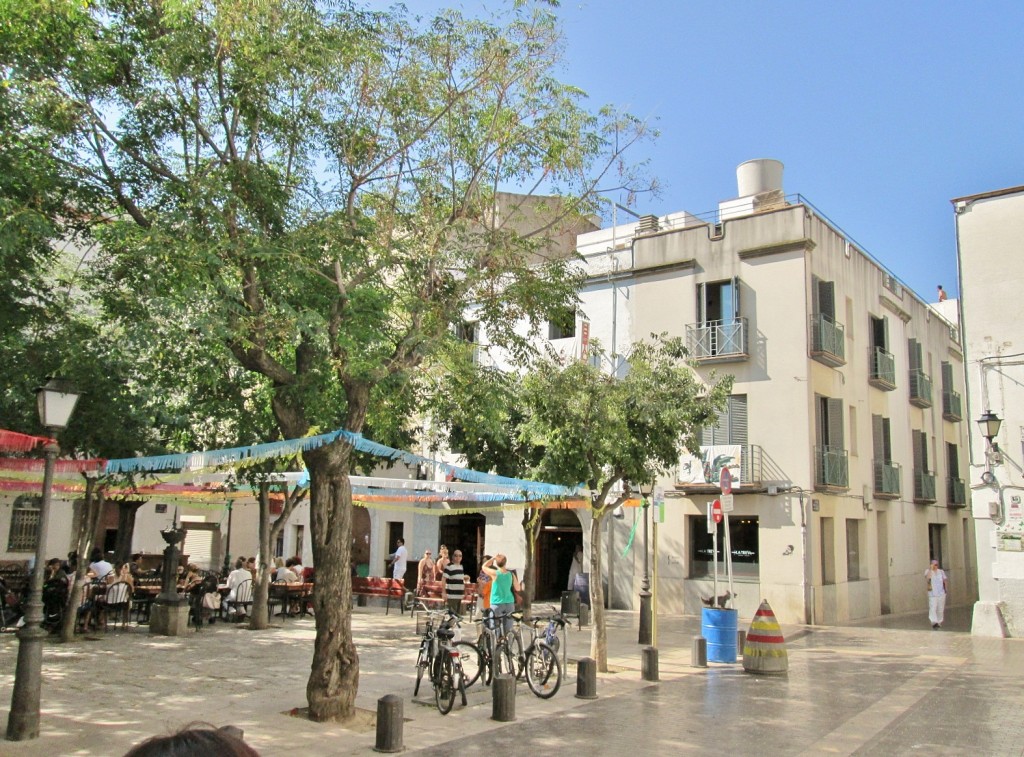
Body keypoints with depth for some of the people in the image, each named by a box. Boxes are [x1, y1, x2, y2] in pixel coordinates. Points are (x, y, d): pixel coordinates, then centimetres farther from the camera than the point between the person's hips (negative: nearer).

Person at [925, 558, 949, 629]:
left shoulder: (941, 571, 8)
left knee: (941, 609, 8)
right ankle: (934, 622, -23)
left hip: (941, 594, 3)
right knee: (933, 608, -16)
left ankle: (939, 622, 20)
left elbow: (945, 580, 11)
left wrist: (946, 589, 3)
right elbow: (928, 577, -22)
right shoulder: (928, 571, -1)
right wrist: (931, 569, -17)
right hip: (932, 594, -3)